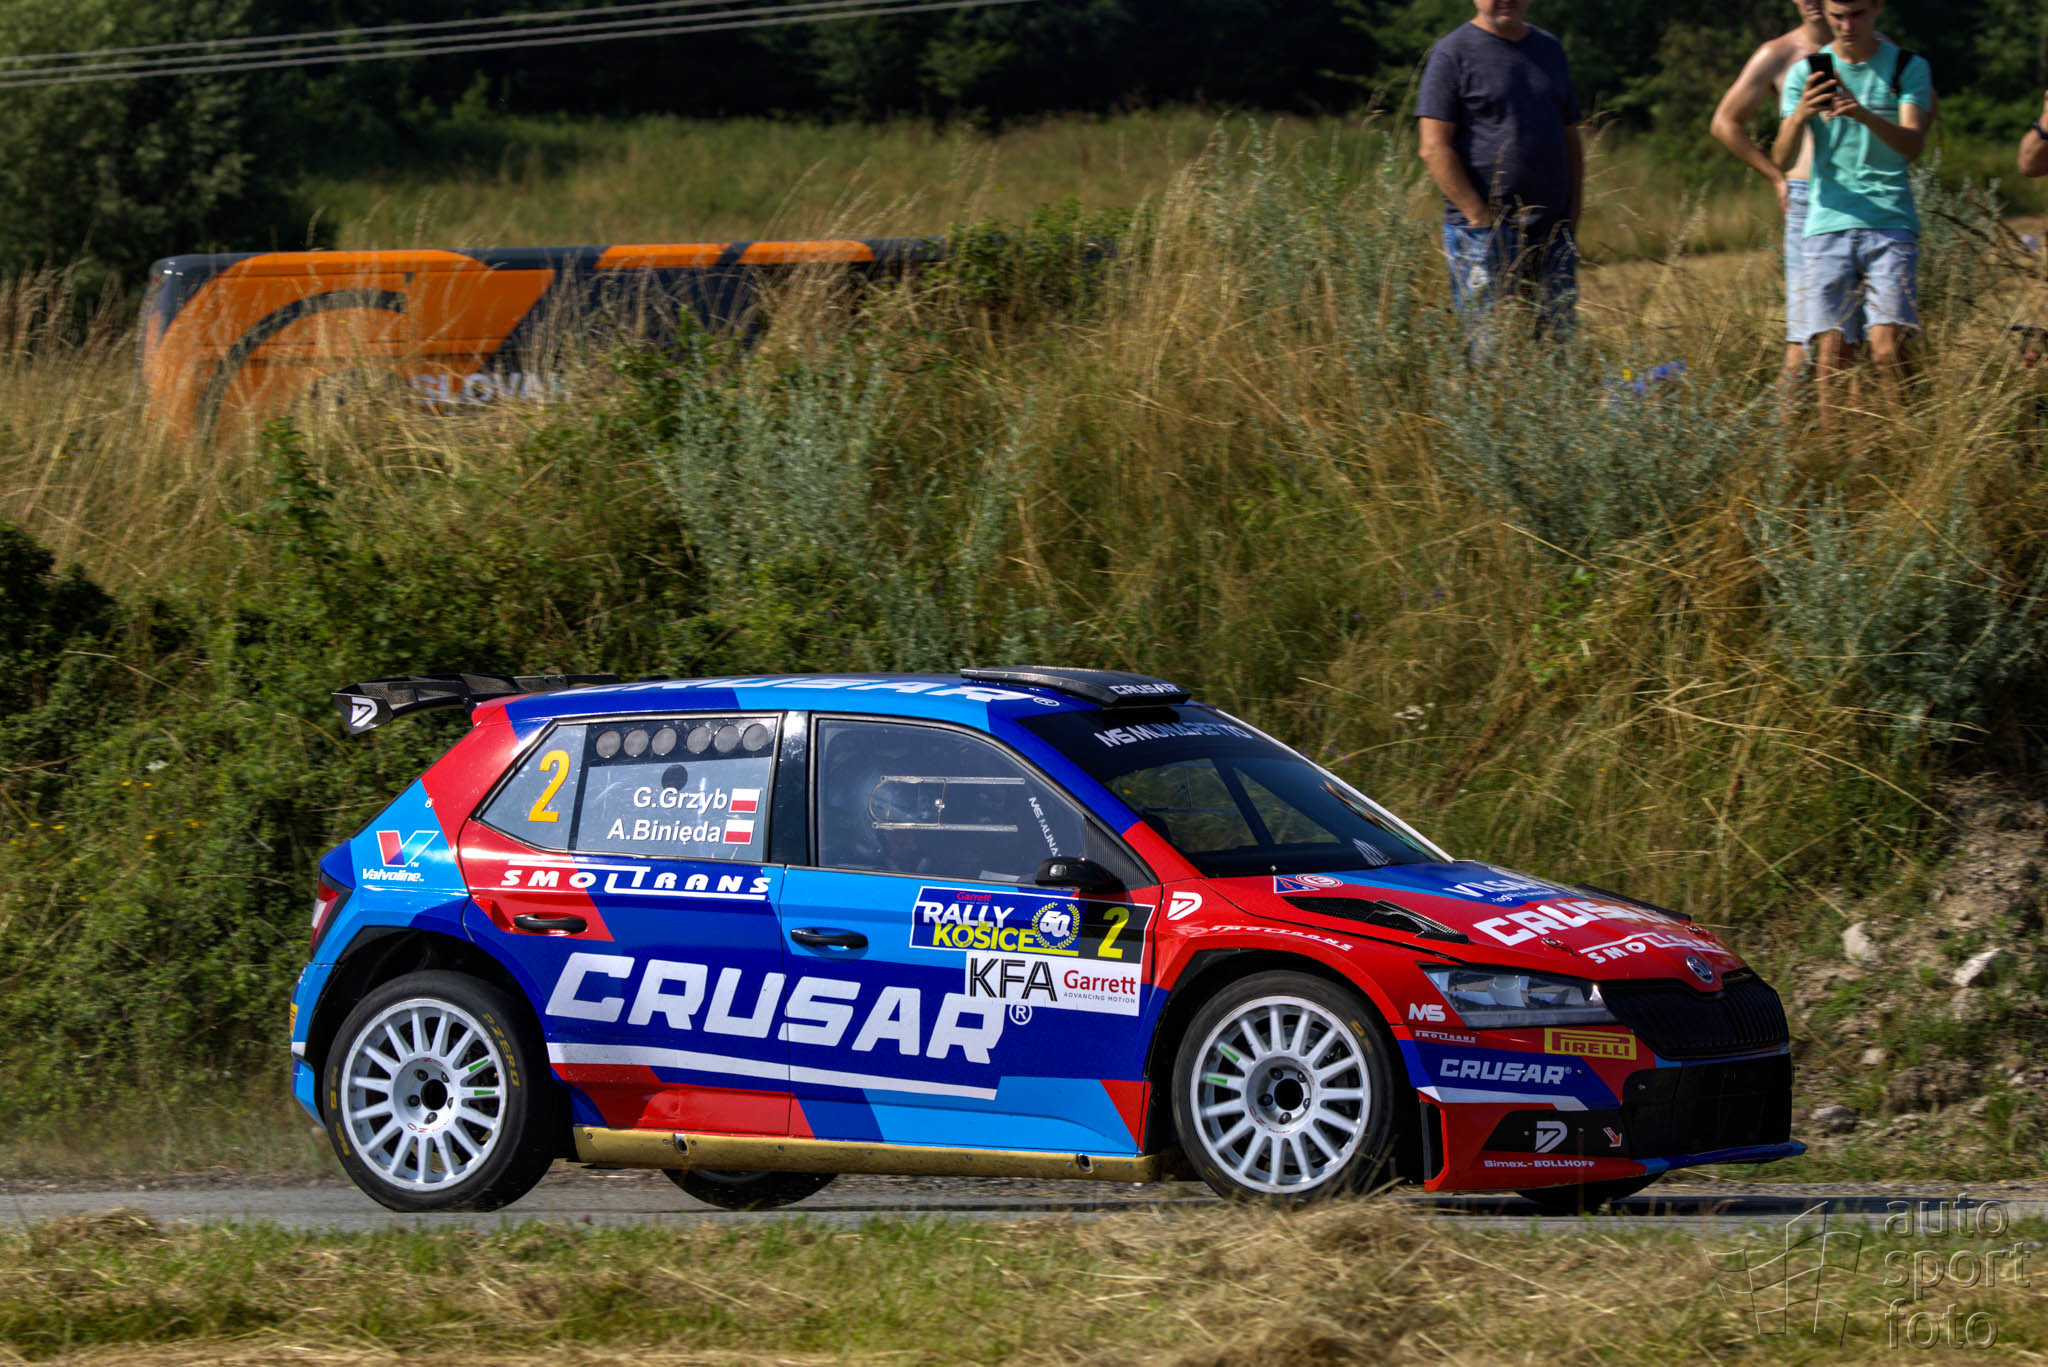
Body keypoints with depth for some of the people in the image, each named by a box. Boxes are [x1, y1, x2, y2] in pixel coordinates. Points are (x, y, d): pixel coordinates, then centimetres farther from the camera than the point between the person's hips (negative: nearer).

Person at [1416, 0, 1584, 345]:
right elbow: (1434, 149, -9)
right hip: (1483, 236, -5)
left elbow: (1571, 142, 22)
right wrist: (1482, 219, -13)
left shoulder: (1550, 49, 17)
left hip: (1552, 233, 5)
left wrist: (1572, 220, 11)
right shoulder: (1453, 53, -2)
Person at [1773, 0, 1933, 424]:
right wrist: (1799, 116, -20)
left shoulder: (1908, 68, 7)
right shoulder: (1806, 72, 10)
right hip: (1828, 223, 1)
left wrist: (1866, 116, -27)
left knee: (1888, 349, -13)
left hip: (1890, 223, -1)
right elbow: (1783, 160, 2)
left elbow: (1913, 144, -7)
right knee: (1830, 353, -6)